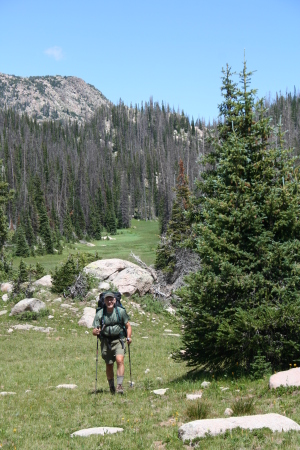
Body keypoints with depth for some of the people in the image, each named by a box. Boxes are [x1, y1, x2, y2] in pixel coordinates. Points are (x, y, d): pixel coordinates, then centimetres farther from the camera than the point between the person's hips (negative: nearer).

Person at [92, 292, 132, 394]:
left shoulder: (121, 311, -2)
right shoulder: (100, 314, -3)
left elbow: (128, 326, 6)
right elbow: (94, 331, -1)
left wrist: (129, 337, -9)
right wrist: (96, 332, -25)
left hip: (118, 340, -1)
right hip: (105, 342, 1)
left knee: (120, 360, -22)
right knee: (109, 366, 8)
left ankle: (120, 385, -21)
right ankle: (111, 387, 25)